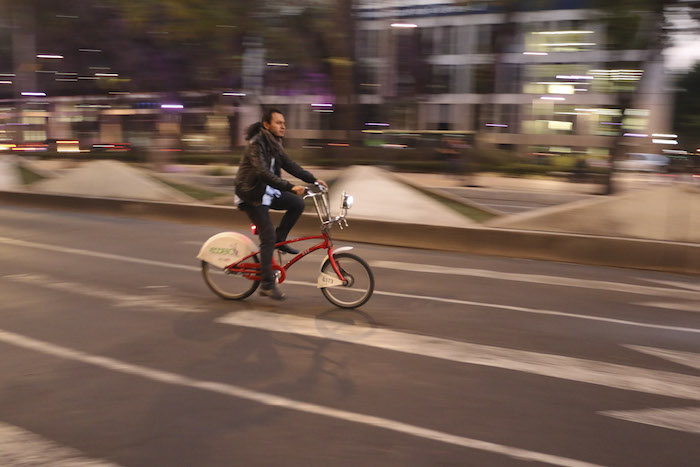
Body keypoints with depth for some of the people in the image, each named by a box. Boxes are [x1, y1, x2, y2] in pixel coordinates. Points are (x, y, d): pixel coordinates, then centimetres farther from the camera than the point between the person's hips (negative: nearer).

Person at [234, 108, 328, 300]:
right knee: (268, 237, -12)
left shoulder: (274, 144, 8)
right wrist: (290, 187, -43)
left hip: (267, 192, 8)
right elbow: (263, 172, -34)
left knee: (297, 204, -8)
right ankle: (267, 285, -6)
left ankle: (280, 239, 7)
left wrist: (313, 179, 3)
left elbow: (289, 165, 11)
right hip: (251, 195, -8)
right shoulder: (257, 144, -21)